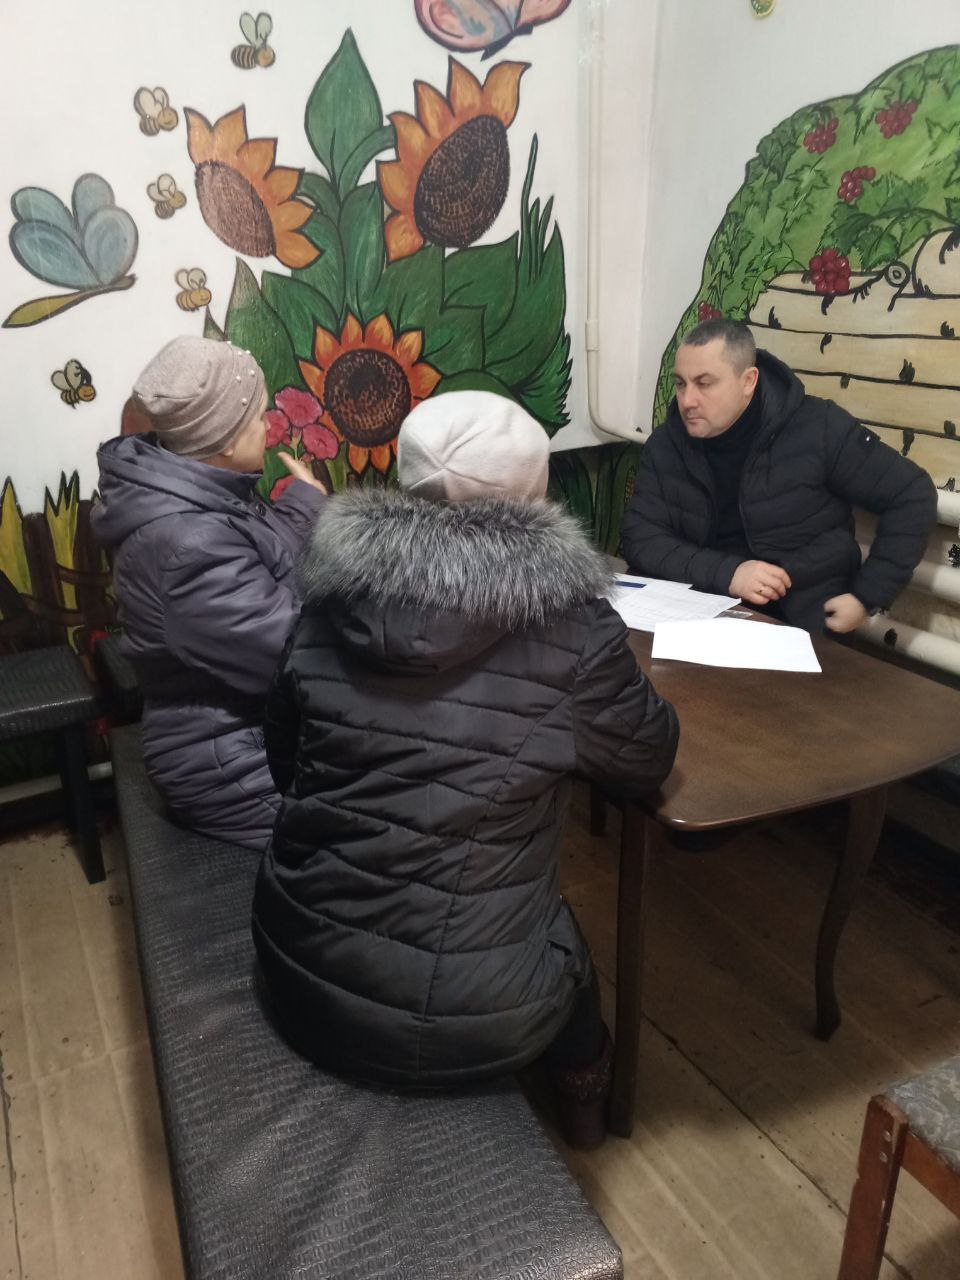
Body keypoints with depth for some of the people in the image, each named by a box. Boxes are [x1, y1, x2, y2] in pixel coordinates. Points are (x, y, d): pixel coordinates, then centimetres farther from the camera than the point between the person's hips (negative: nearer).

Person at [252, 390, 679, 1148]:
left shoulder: (333, 603, -5)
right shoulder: (570, 627, -16)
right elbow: (650, 761, 0)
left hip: (306, 979, 4)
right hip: (470, 1015, -3)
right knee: (558, 931, 28)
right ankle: (583, 1092, 53)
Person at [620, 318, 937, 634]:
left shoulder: (818, 429, -10)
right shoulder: (665, 445, -1)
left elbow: (912, 496, -3)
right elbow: (640, 538, -8)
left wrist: (867, 596, -10)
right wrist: (725, 574, -23)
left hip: (800, 625, -3)